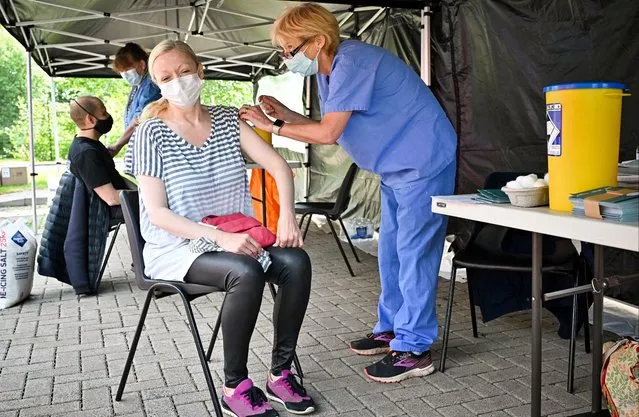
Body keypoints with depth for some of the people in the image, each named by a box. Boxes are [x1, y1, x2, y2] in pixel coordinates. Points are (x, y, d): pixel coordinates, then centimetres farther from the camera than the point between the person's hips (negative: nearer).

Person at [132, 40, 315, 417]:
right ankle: (235, 387, -13)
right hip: (178, 247, -4)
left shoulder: (227, 119, 5)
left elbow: (279, 166, -1)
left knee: (296, 261, -20)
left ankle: (281, 372, -5)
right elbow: (157, 212, -14)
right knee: (246, 273, -32)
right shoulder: (152, 131, -8)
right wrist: (221, 237, -25)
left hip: (236, 237, 5)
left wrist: (287, 214, -19)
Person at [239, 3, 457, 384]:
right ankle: (391, 329, 25)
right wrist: (286, 114, -1)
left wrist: (274, 127, -18)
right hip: (397, 167, 10)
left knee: (414, 253, -8)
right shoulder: (328, 70, 8)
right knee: (391, 251, 13)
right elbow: (330, 130, 8)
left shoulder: (351, 63, -23)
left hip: (423, 164, -10)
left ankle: (414, 349, 0)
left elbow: (329, 133, -27)